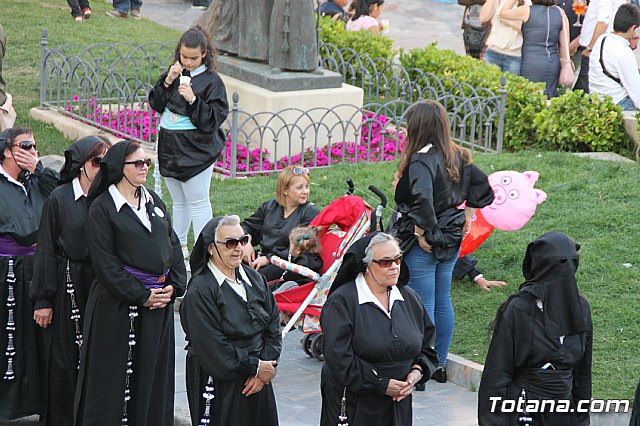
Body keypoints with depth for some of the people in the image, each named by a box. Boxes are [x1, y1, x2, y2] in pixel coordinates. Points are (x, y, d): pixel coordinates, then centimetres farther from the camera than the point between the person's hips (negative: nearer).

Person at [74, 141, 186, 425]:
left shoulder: (154, 201, 12)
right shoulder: (102, 207, -8)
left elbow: (173, 245, 12)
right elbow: (105, 262, -12)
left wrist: (175, 285, -2)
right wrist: (140, 295, -14)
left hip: (160, 299, 6)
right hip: (118, 305, -6)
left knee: (155, 369, 10)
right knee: (115, 374, 0)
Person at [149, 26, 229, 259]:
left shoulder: (212, 81, -10)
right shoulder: (176, 72, 7)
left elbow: (213, 120, -13)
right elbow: (156, 104, 5)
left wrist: (193, 100, -24)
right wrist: (167, 81, -9)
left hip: (195, 150, -6)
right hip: (169, 145, 6)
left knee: (198, 202, -2)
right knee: (178, 202, 18)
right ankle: (178, 245, 29)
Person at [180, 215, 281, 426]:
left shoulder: (254, 278, 8)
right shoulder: (200, 291, -13)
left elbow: (273, 327, 6)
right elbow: (213, 349, -17)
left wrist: (266, 365, -7)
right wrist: (255, 367, -12)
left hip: (257, 382, 6)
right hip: (218, 385, -6)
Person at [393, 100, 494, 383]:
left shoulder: (421, 160, -20)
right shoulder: (456, 156, 6)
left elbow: (422, 199, -34)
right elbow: (482, 187, 14)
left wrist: (421, 233, -23)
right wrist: (466, 219, 16)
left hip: (423, 245, -8)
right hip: (451, 241, 8)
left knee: (422, 307, -1)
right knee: (443, 302, 16)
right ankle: (440, 365, 27)